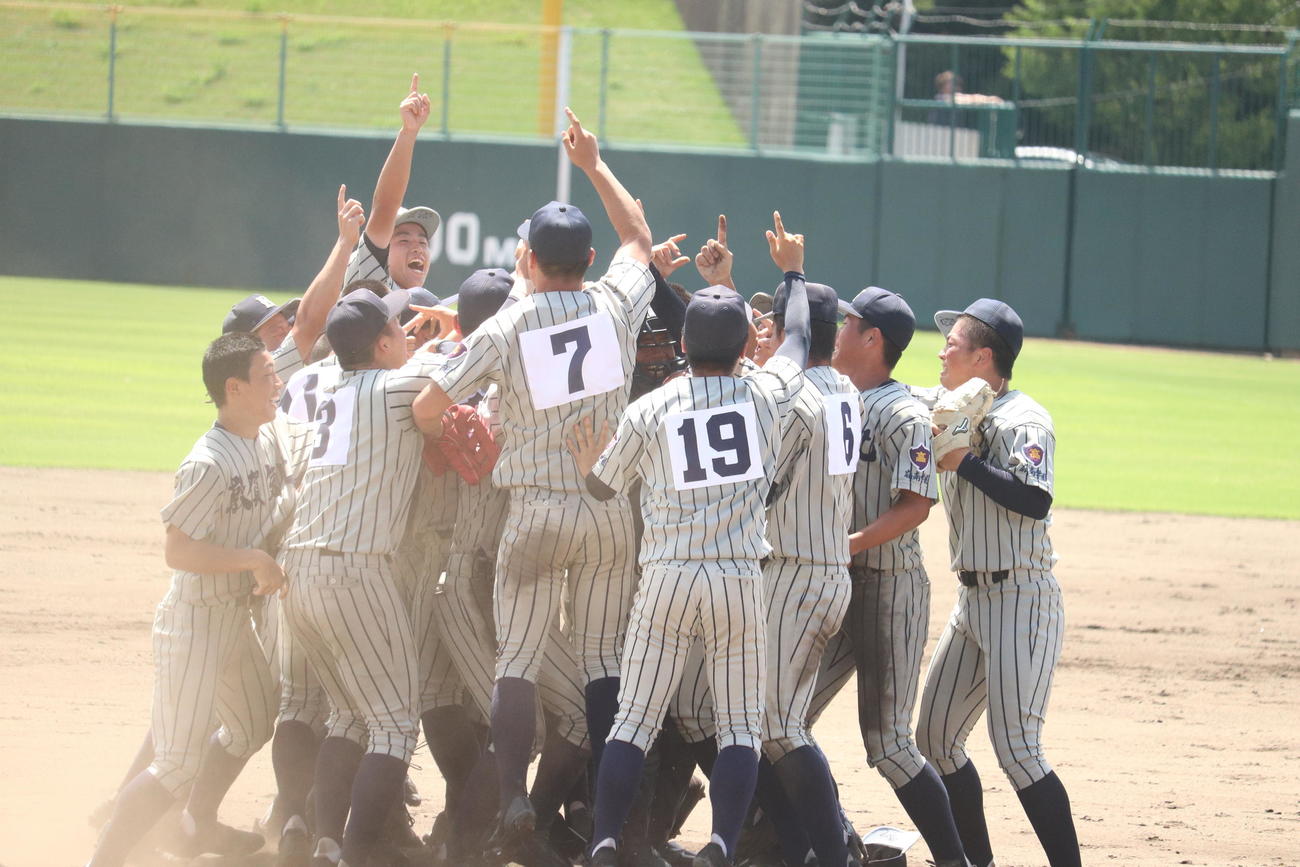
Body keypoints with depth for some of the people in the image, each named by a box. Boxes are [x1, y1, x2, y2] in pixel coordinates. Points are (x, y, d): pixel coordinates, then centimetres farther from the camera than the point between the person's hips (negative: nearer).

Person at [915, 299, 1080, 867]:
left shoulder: (1021, 421, -14)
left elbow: (1035, 501, -27)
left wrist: (965, 463, -25)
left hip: (1022, 601, -10)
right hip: (973, 601, 10)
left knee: (1015, 749, -15)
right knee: (935, 737, 11)